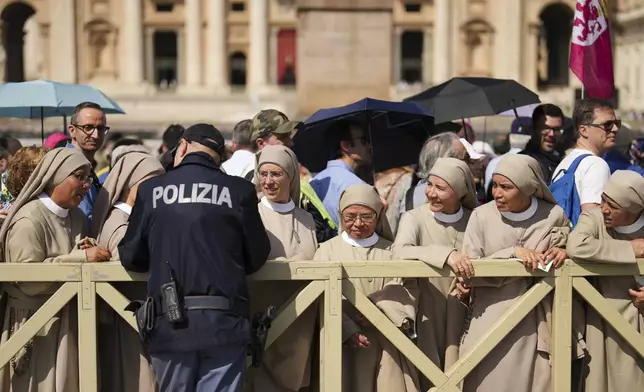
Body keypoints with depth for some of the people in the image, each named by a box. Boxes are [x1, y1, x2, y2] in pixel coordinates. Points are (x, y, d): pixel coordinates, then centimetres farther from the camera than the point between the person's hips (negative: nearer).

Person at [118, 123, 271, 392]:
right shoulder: (239, 190, -1)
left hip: (169, 322, 1)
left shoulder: (150, 189, 1)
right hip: (224, 321, -1)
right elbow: (257, 257, 4)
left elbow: (130, 257, 6)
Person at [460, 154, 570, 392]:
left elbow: (568, 247, 18)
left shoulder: (554, 216, -1)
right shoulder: (481, 216, -5)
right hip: (489, 325, -1)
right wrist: (512, 254, -18)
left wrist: (562, 253, -6)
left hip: (534, 325, 1)